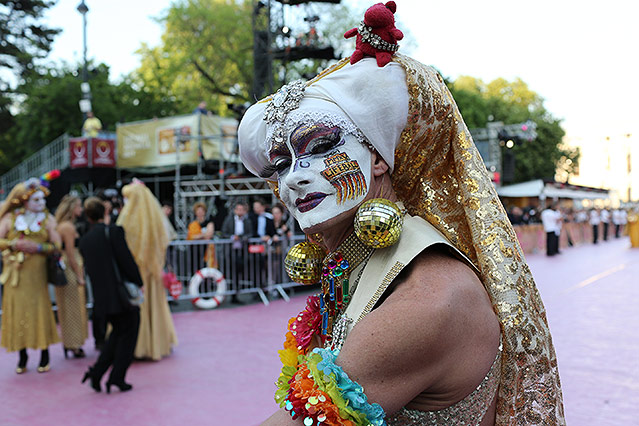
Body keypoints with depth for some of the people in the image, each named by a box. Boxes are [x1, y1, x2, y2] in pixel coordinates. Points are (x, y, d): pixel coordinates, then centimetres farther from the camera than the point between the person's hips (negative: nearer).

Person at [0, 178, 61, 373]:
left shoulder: (48, 219, 3)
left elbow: (57, 246, -1)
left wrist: (39, 247, -16)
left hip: (36, 274, -1)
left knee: (40, 310, -2)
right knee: (17, 311, 3)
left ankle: (44, 355, 10)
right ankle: (22, 355, 17)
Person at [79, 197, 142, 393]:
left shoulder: (84, 240, 6)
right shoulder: (114, 231, -13)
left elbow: (89, 268, 12)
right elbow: (128, 261, -14)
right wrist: (139, 283, -2)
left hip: (101, 296, 6)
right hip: (122, 293, -6)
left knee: (118, 331, 23)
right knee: (128, 334, 11)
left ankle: (96, 373, 17)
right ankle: (117, 378, 13)